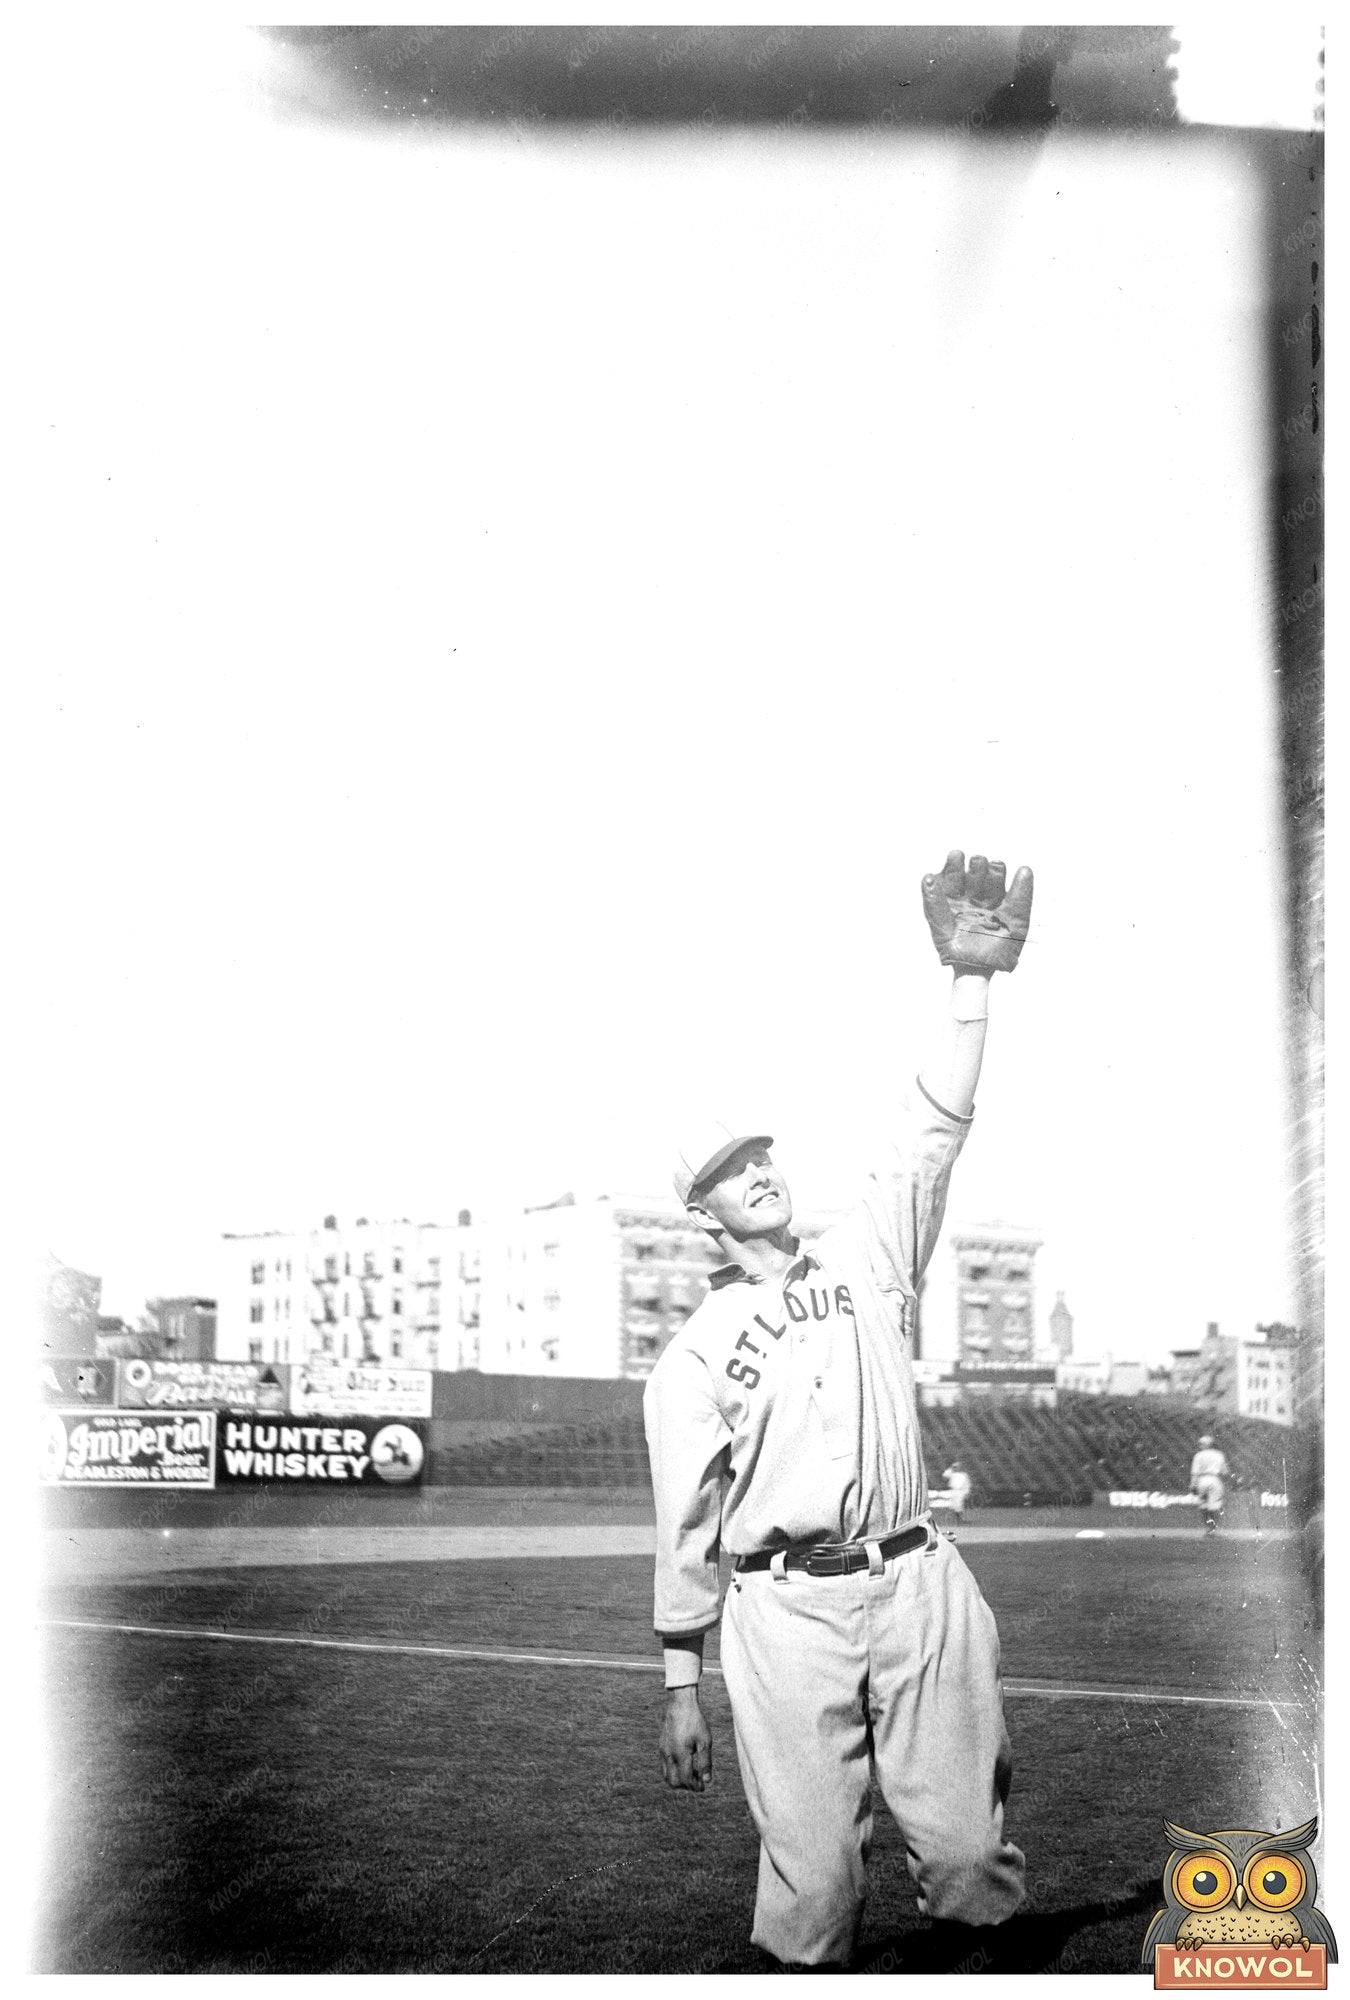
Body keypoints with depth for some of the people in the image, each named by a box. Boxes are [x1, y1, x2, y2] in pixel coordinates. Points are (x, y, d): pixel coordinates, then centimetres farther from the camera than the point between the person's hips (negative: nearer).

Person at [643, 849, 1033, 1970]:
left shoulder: (867, 1259, 13)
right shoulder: (693, 1354, 7)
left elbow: (933, 1138, 3)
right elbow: (686, 1524, 6)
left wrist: (972, 983, -8)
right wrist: (680, 1685, 4)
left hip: (919, 1584, 2)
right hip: (784, 1611, -2)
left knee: (965, 1846, 0)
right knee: (812, 1864, -1)